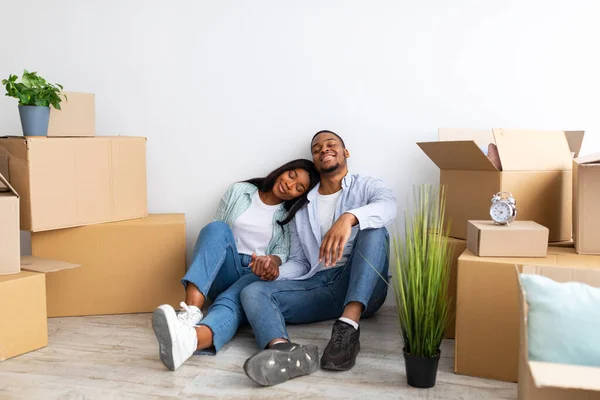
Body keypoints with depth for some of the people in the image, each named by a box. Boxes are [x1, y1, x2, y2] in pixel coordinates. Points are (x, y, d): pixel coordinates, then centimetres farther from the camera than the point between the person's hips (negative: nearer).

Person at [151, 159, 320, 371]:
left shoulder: (293, 216, 9)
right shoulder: (239, 191, 11)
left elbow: (283, 253, -2)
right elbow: (215, 232, 12)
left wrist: (272, 260, -25)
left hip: (256, 275, -2)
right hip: (224, 273, 2)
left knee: (232, 301, -38)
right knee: (218, 228, -31)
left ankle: (190, 340, -73)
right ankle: (191, 309, -51)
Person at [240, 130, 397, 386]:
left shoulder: (367, 187, 9)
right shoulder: (302, 207, 20)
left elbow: (388, 207, -16)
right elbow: (299, 262, 17)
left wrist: (348, 218, -37)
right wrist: (275, 271, -7)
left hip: (362, 289, -2)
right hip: (317, 286, 3)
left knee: (373, 228, -27)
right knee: (253, 292, -20)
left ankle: (348, 325, -40)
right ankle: (284, 352, -54)